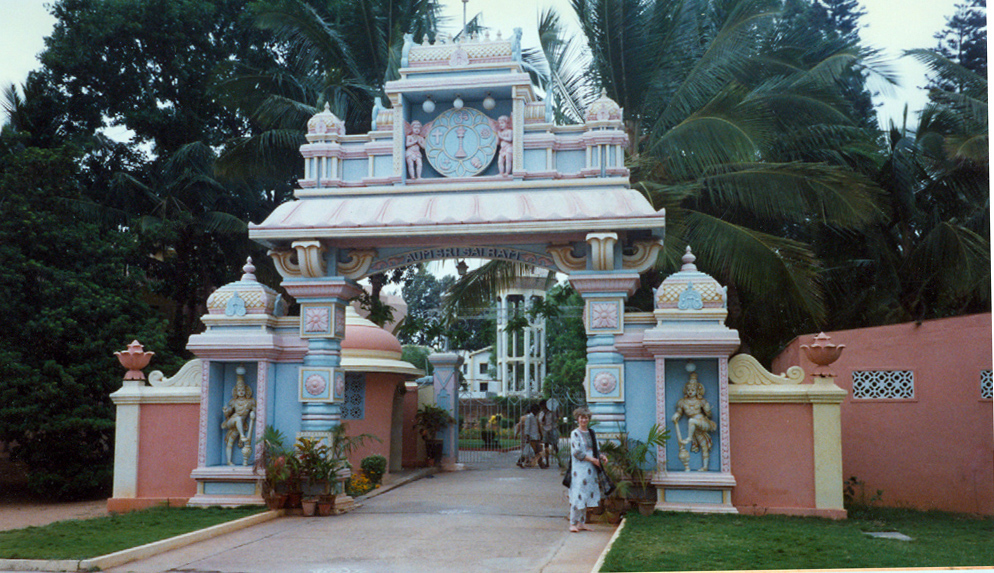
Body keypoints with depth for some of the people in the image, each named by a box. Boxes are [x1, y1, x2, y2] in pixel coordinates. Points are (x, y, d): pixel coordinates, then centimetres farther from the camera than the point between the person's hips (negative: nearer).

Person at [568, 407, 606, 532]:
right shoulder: (575, 434, -6)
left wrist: (601, 456, 0)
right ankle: (573, 523, -5)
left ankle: (581, 523, 14)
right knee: (577, 495, -9)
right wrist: (592, 459, -14)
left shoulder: (590, 433, 15)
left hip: (590, 470, 7)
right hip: (579, 468, -7)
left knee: (586, 495, 8)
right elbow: (577, 452, -13)